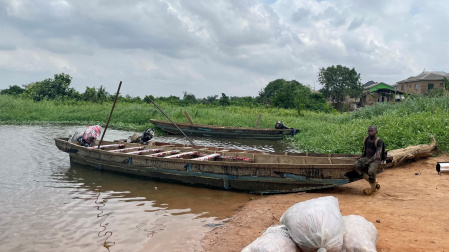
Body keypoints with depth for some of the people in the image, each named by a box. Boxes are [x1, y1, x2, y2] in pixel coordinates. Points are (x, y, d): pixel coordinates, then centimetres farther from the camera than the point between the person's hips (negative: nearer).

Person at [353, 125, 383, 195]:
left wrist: (367, 162, -25)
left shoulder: (378, 141, -13)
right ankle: (374, 183, -13)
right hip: (367, 157, 6)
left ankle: (373, 187, -3)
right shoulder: (366, 139, 6)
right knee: (356, 165, -22)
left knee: (371, 171, -35)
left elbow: (377, 154, -20)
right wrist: (361, 159, 10)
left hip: (375, 159, -6)